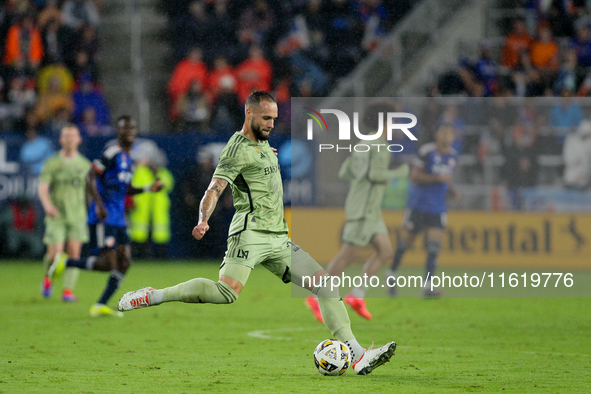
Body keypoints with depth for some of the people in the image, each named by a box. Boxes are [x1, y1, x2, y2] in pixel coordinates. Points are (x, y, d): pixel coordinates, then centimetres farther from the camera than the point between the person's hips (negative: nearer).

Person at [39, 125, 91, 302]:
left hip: (78, 216, 2)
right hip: (56, 216, -2)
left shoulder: (85, 164, 9)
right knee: (54, 254, -8)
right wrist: (47, 205, -25)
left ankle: (68, 290, -5)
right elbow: (42, 188, -6)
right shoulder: (52, 163, 1)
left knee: (74, 253, -9)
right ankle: (48, 278, 23)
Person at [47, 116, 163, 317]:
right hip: (103, 218, -9)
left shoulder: (129, 160, 17)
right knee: (107, 263, -15)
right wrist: (99, 204, -25)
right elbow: (90, 177, -16)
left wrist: (148, 189, 16)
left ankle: (101, 306, 6)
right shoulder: (112, 153, -11)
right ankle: (64, 262, 3)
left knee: (124, 262, 1)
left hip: (118, 219, 9)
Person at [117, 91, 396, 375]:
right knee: (227, 294, -28)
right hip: (250, 233, -9)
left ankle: (357, 356, -5)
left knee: (325, 283, -1)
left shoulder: (263, 144, 20)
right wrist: (203, 221, -34)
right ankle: (153, 296, -16)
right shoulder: (239, 148, -6)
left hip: (278, 239, 9)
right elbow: (215, 189, -18)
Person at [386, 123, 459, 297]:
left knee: (435, 243, -8)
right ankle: (391, 273, 27)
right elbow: (414, 175, -13)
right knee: (407, 239, 3)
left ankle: (427, 285, -9)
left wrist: (453, 191, 7)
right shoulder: (427, 151, -11)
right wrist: (438, 178, -21)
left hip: (438, 208, 5)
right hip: (418, 204, -5)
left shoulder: (453, 156, 10)